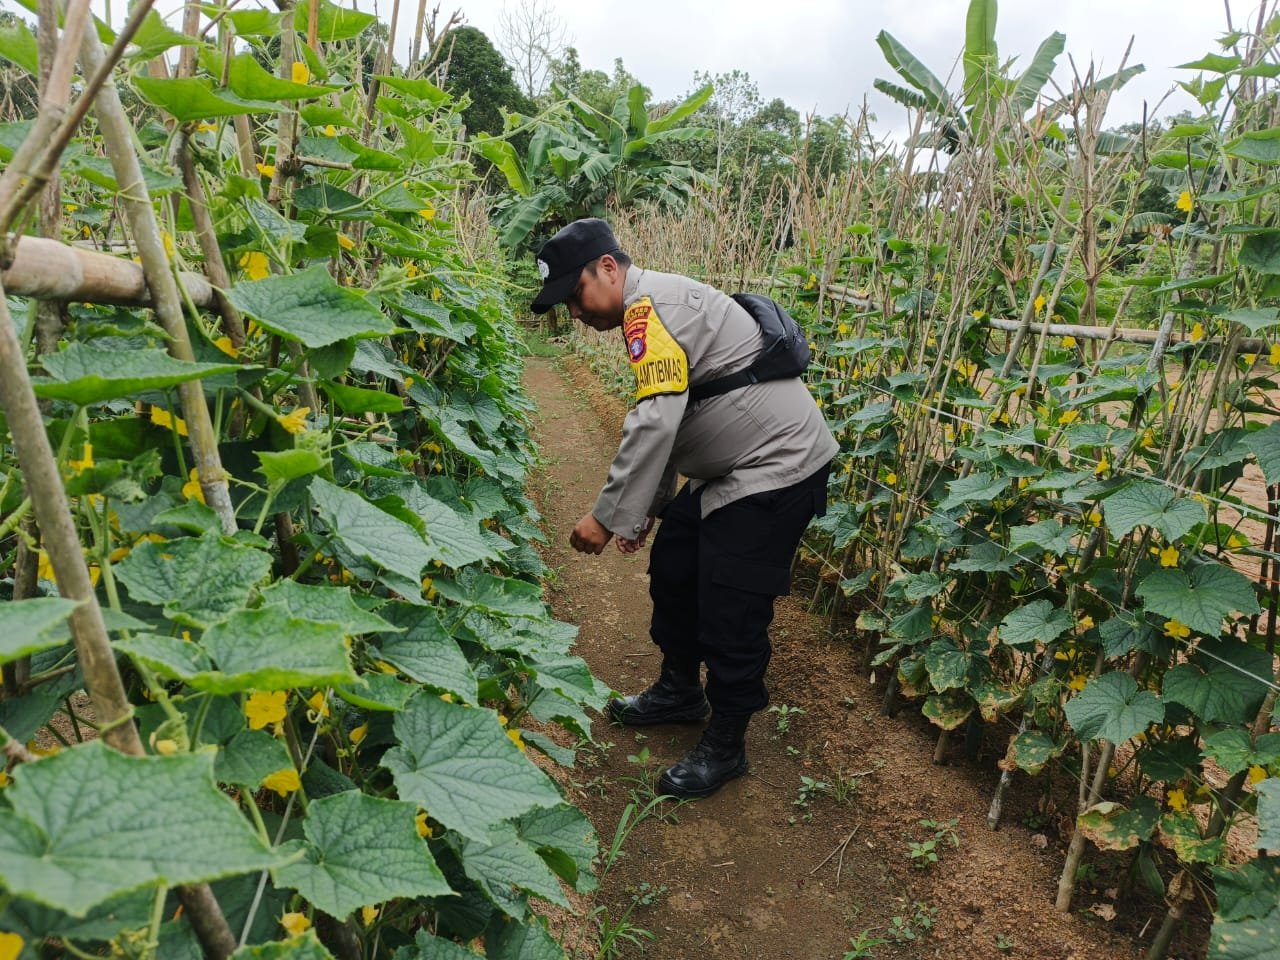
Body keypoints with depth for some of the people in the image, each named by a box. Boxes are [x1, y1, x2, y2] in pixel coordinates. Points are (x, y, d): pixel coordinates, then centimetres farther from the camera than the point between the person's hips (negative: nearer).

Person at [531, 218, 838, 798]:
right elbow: (669, 424, 20)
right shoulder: (655, 313, 14)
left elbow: (655, 423, -29)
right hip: (726, 471, 11)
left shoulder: (652, 304, -19)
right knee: (672, 568, 17)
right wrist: (647, 508, 19)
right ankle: (680, 692, 36)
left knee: (730, 611, -4)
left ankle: (725, 747, 14)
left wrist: (608, 516, -23)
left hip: (776, 469, -11)